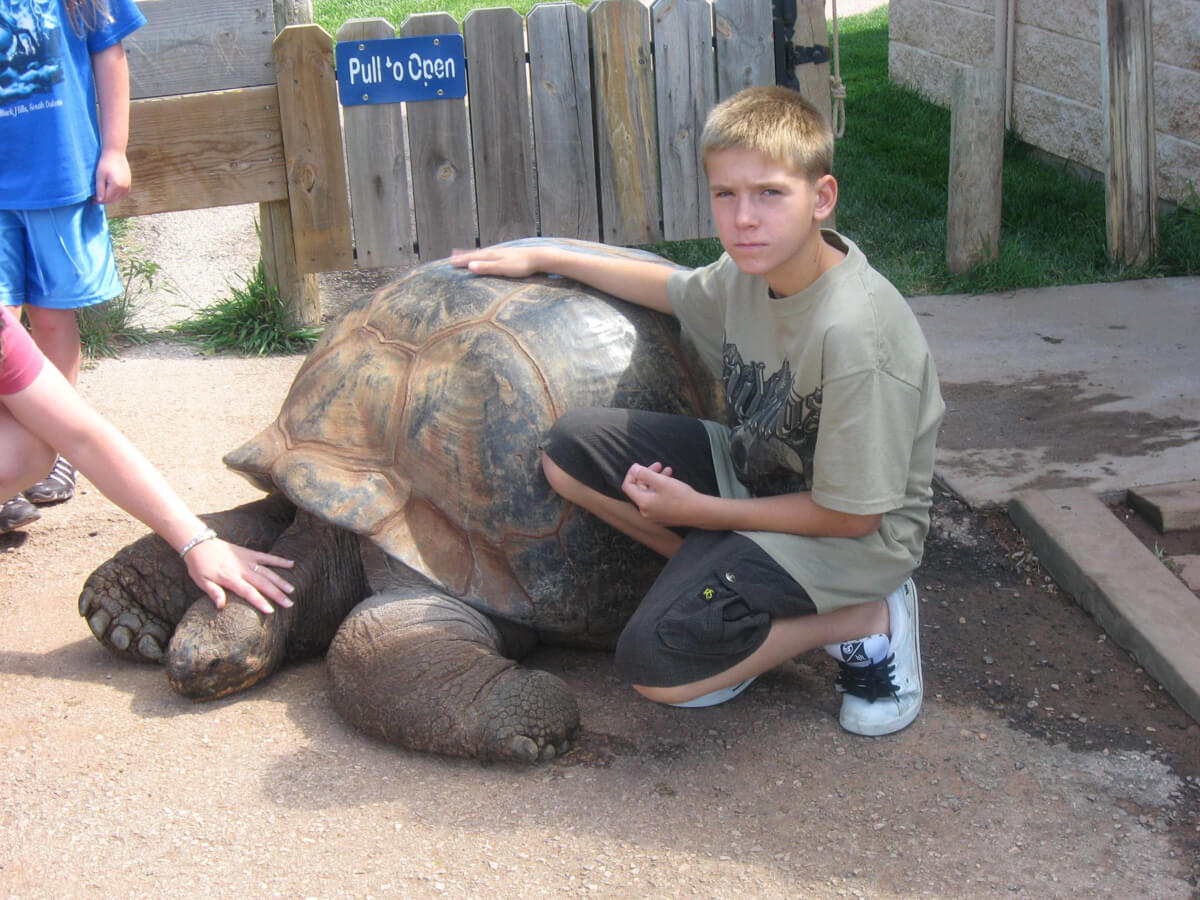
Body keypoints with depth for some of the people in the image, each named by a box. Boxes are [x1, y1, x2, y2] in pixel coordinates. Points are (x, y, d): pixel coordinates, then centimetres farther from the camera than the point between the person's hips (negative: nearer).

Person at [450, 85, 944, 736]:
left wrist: (702, 511, -16)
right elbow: (673, 288, 19)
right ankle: (719, 576, 2)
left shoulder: (854, 334, -31)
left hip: (856, 535, -8)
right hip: (751, 467, 8)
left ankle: (864, 621, -5)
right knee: (567, 451, -5)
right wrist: (542, 258, 21)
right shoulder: (753, 268, -7)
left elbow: (853, 515, -23)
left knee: (657, 668, -23)